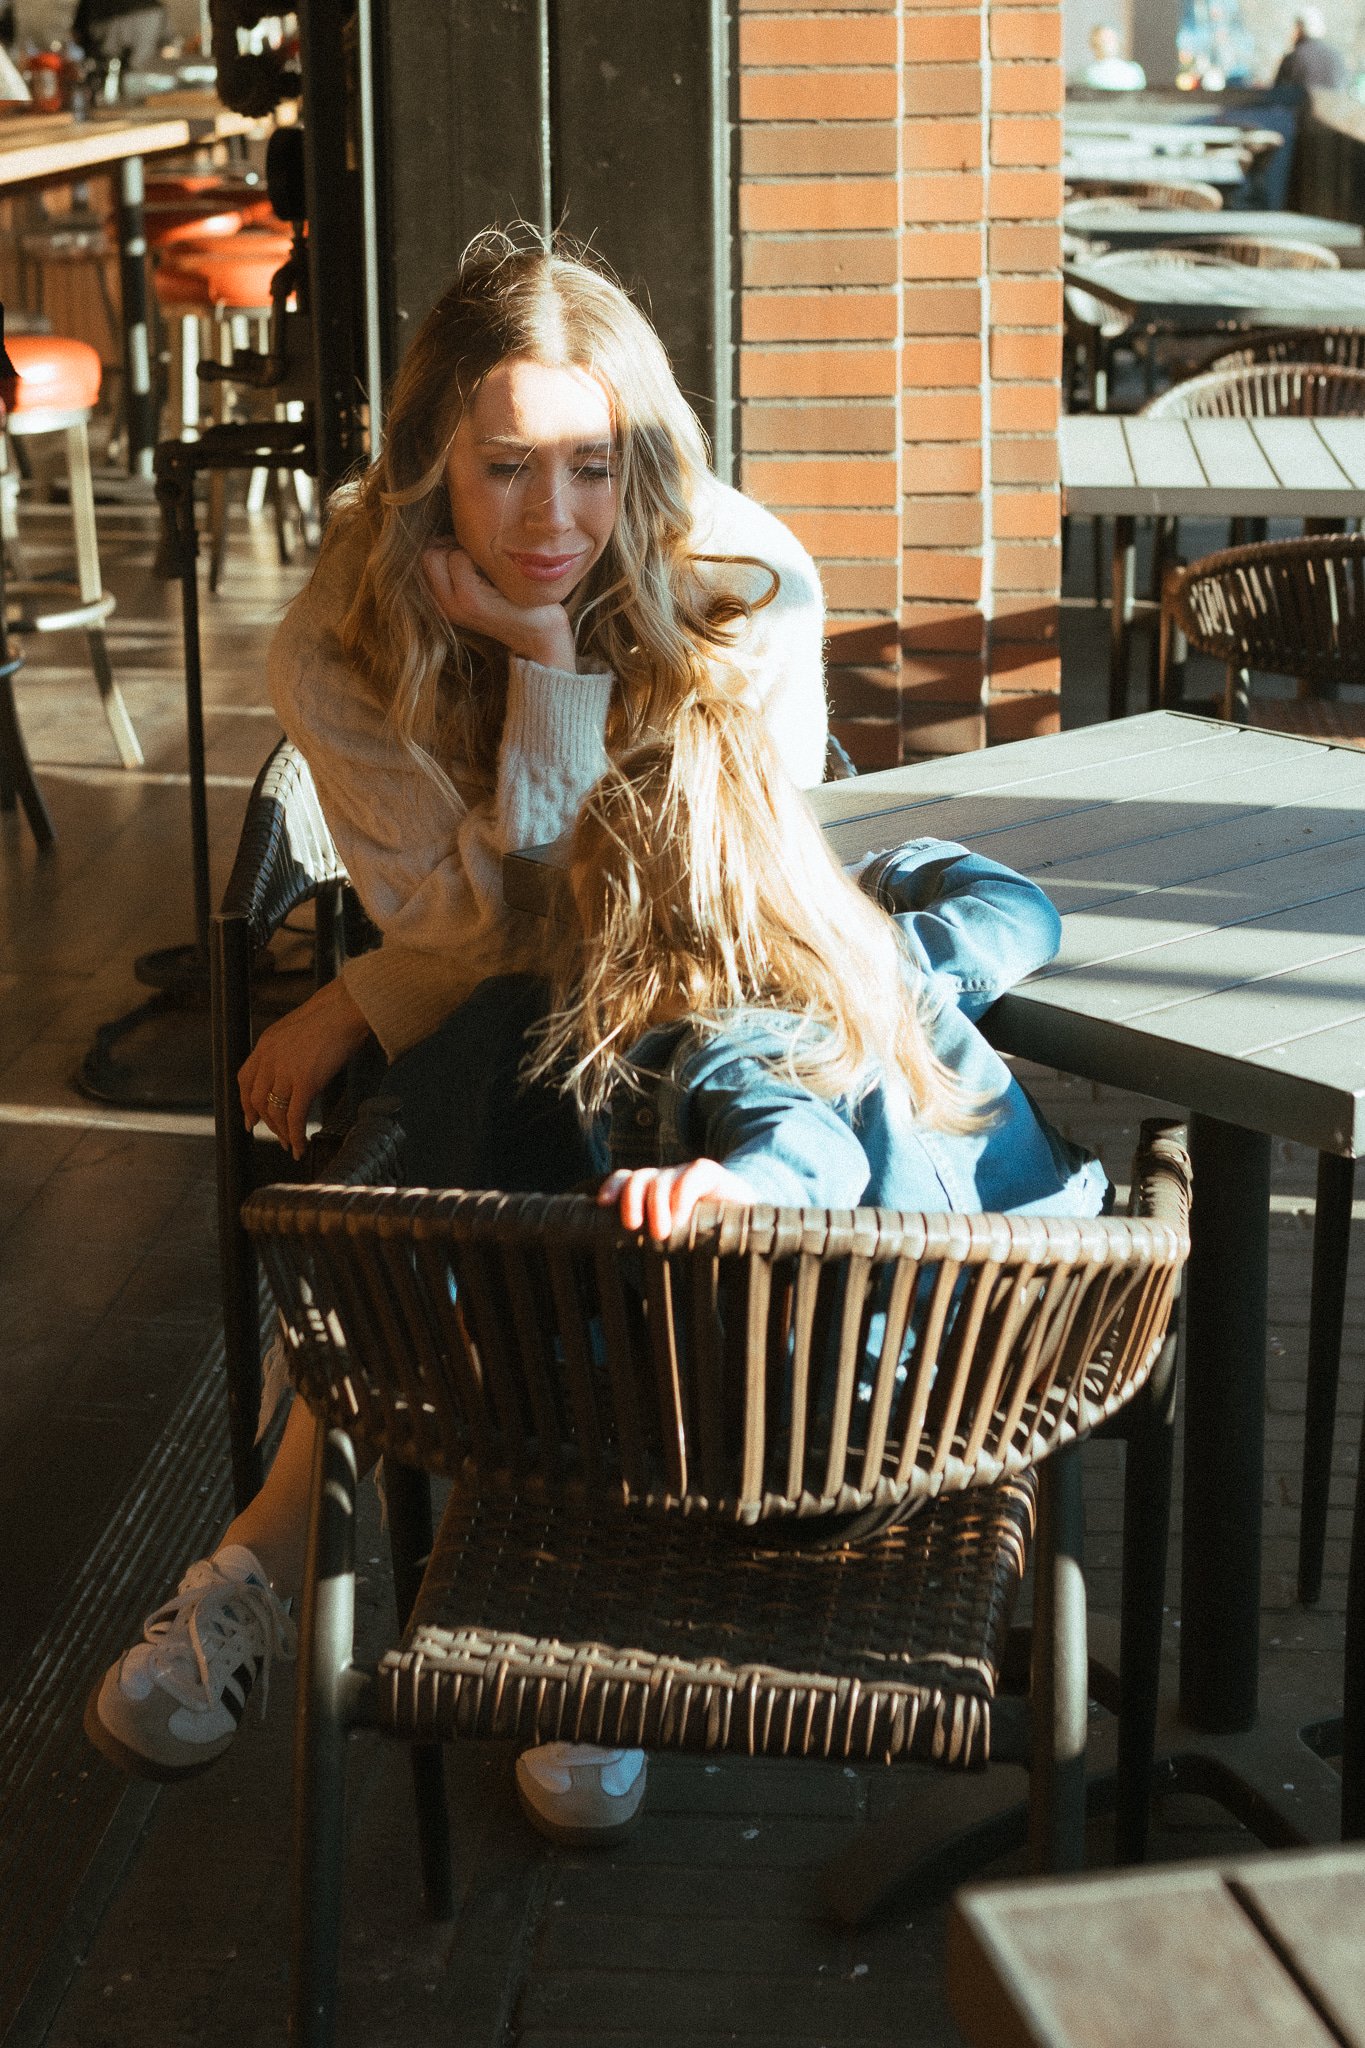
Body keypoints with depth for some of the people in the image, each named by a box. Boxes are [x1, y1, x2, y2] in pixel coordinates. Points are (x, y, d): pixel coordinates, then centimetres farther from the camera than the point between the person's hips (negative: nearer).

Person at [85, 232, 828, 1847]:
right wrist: (543, 664, -26)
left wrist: (369, 999, -21)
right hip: (494, 1041, 1)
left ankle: (272, 1559, -18)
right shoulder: (343, 649, -14)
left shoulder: (746, 596, -18)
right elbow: (510, 930, -17)